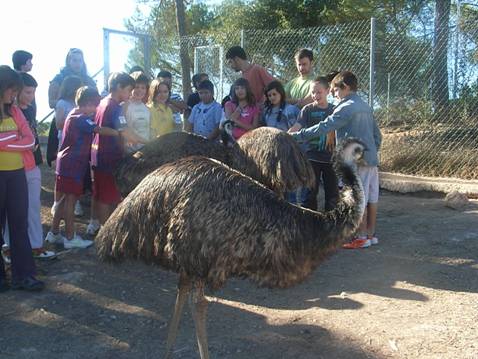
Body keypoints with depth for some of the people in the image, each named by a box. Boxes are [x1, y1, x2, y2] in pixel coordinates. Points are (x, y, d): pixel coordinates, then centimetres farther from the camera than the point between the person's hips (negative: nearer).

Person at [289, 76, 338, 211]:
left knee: (332, 193, 7)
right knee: (310, 193, 3)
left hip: (330, 158, 2)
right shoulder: (308, 109, -3)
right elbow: (297, 126, -16)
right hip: (312, 158, -2)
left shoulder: (334, 110, 4)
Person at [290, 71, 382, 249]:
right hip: (372, 159, 9)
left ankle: (362, 237, 6)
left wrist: (296, 135, -15)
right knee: (371, 198, 12)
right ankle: (370, 234, 21)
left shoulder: (347, 108, -12)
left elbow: (323, 127, -18)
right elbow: (377, 135, 18)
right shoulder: (365, 107, 14)